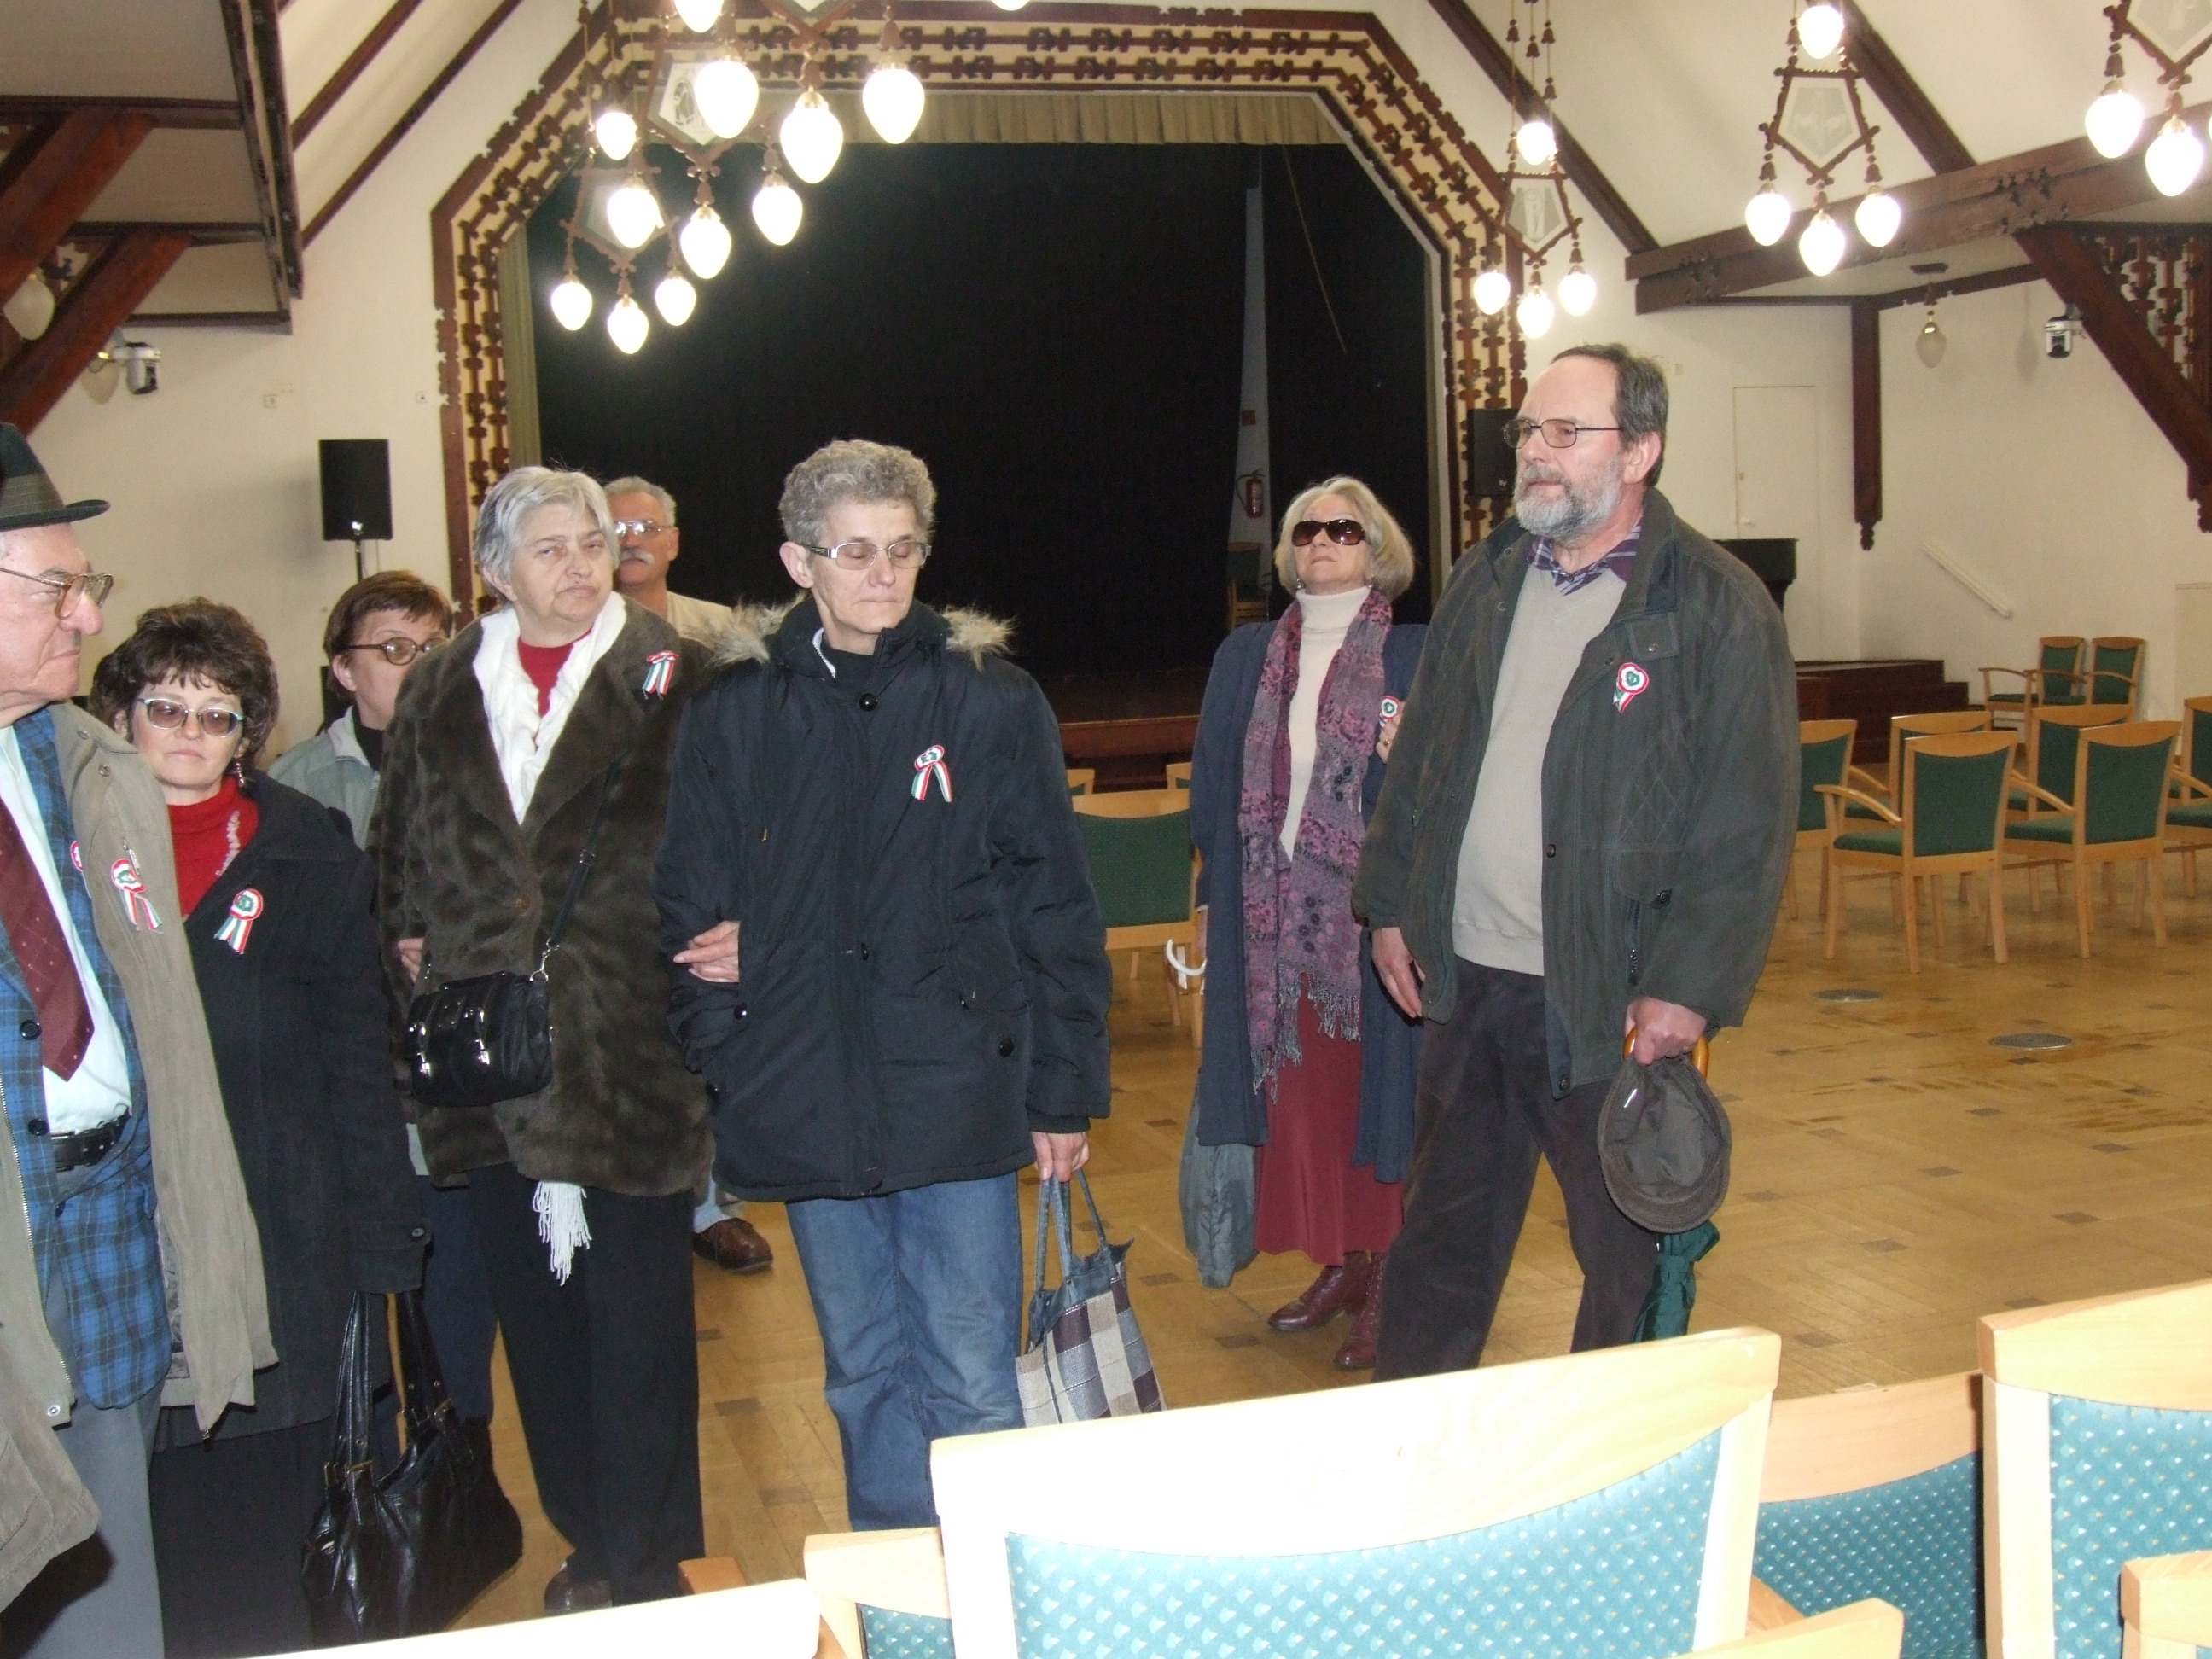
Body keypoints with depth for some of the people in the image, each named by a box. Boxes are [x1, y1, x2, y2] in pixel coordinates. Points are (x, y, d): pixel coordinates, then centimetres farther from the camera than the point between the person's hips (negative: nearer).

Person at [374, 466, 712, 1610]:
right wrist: (406, 942, 5)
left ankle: (646, 1562, 15)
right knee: (535, 1311, 13)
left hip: (630, 1052, -4)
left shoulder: (673, 678, 0)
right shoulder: (441, 692, 12)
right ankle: (587, 1541, 28)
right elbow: (397, 850, 19)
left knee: (638, 1318, 2)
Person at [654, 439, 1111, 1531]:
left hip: (958, 1093, -2)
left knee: (971, 1384, 1)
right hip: (806, 1103, 2)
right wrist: (719, 1062, 0)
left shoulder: (992, 700, 1)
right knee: (863, 1379, 14)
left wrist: (1065, 1091, 0)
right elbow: (687, 908, 10)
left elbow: (1055, 906, 2)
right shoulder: (735, 715, 5)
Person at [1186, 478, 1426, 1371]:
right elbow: (1211, 787, 13)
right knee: (1299, 1087, 8)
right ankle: (1339, 1263, 22)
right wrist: (1217, 892, 8)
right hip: (1276, 916, 4)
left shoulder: (1415, 657, -2)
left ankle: (1385, 1283, 10)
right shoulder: (1245, 658, 10)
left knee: (1375, 1087, 0)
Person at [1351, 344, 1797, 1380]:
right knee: (1443, 1242, 19)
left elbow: (1748, 826, -12)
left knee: (1632, 1258, 8)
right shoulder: (1488, 580, 10)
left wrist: (1689, 986, -16)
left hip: (1610, 997, -5)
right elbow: (1419, 758, 16)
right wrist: (1391, 902, 12)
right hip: (1466, 981, 6)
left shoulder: (1717, 609, -10)